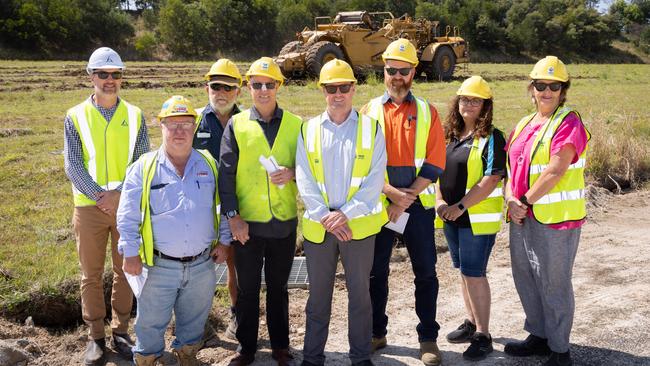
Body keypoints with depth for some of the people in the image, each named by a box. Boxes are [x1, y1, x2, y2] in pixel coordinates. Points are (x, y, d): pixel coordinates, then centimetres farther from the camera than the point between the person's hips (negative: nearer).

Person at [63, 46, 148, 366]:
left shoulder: (134, 115, 3)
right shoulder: (75, 116, 1)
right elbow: (73, 165, -5)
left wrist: (119, 192, -16)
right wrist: (100, 196, -16)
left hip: (128, 205, 1)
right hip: (89, 207, 0)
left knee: (125, 271, 9)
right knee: (92, 275, 7)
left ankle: (120, 331, 23)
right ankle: (95, 336, 19)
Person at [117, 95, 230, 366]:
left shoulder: (209, 164, 4)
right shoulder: (144, 167, -4)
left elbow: (223, 206, 11)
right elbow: (128, 216, -3)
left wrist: (224, 241, 6)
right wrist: (130, 253, -7)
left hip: (203, 265, 2)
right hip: (160, 266, -2)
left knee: (193, 320, 18)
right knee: (151, 322, 9)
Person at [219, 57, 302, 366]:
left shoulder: (296, 125, 3)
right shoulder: (236, 125, 0)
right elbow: (226, 173, -4)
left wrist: (293, 173, -14)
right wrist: (233, 215, -11)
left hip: (284, 222, 1)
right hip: (247, 223, -1)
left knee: (278, 286, 14)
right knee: (247, 288, 10)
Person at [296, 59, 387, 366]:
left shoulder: (371, 128, 1)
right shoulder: (308, 130, 5)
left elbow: (375, 179, -7)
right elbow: (304, 180, -2)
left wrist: (346, 213, -16)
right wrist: (325, 217, -13)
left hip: (360, 225, -1)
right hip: (318, 226, 2)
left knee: (360, 293, 9)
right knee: (318, 295, 12)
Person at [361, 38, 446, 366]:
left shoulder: (427, 112, 2)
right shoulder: (369, 111, 3)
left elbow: (434, 165, -5)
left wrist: (404, 200, -13)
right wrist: (391, 192, -17)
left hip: (418, 205, 0)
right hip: (378, 204, 1)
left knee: (425, 273, 5)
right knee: (376, 272, 10)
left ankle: (428, 338, 18)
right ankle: (376, 332, 26)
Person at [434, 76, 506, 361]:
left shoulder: (491, 138, -11)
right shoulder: (450, 135, 10)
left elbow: (492, 179, -18)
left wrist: (461, 206, -20)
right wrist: (439, 201, -3)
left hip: (478, 218, -7)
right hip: (451, 217, 7)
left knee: (474, 274, -5)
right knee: (464, 271, 16)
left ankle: (483, 336, 7)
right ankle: (471, 323, 31)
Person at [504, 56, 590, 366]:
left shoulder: (569, 123, -11)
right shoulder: (523, 125, 12)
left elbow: (555, 171, -19)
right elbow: (510, 166, 9)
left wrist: (525, 201, -13)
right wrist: (511, 200, -7)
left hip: (556, 218, -8)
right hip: (522, 217, 8)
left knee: (554, 284, 0)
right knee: (525, 278, 17)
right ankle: (539, 336, 34)